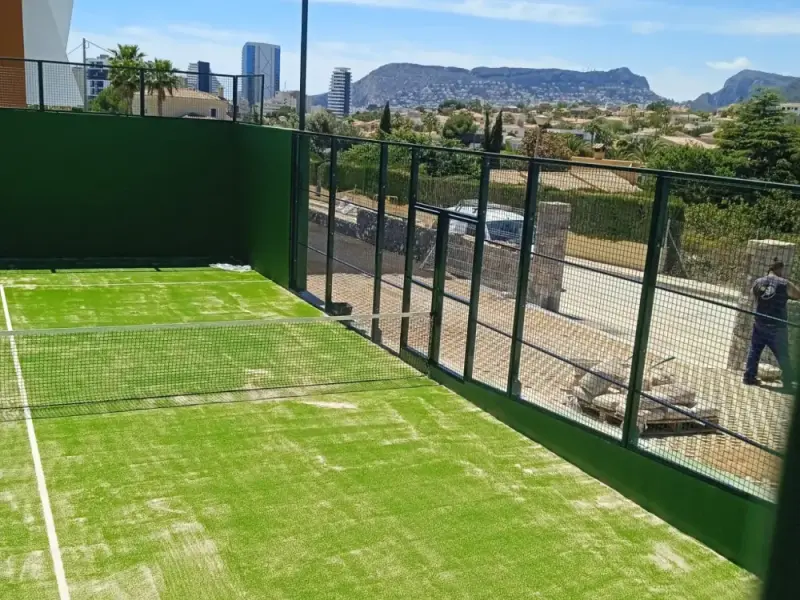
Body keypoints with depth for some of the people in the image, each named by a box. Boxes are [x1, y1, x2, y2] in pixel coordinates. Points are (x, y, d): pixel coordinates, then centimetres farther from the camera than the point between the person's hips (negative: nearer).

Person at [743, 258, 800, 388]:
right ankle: (788, 384, 9)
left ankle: (749, 377, 17)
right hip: (778, 327, -3)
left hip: (760, 324, 3)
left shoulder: (757, 282, 0)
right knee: (783, 356, 6)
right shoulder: (785, 284, -10)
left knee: (754, 351, 17)